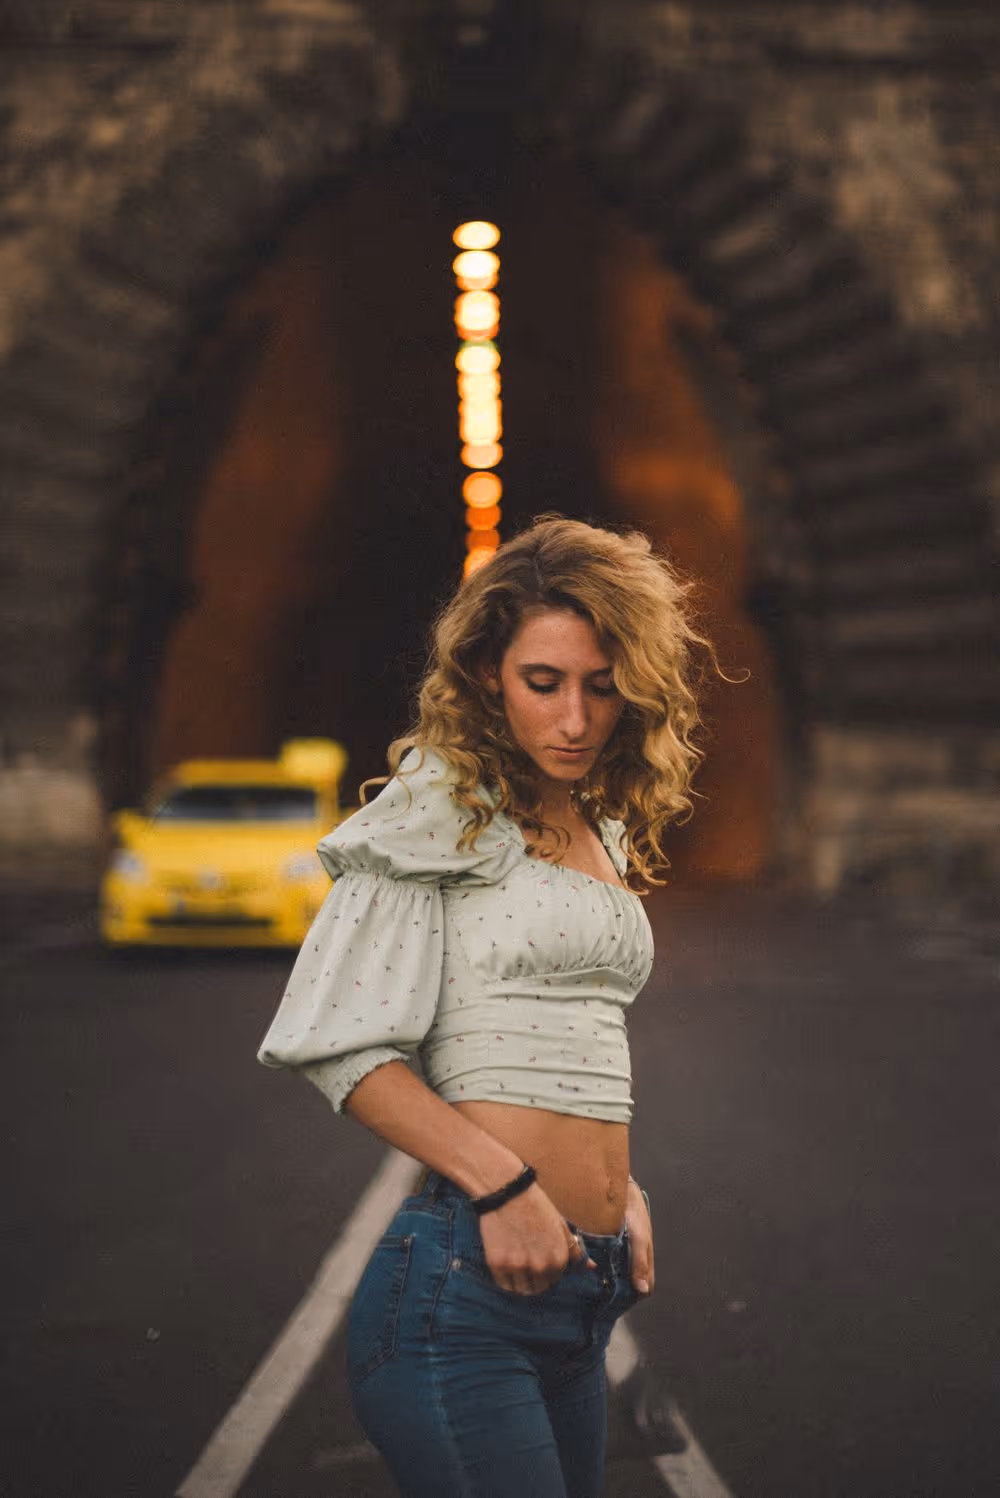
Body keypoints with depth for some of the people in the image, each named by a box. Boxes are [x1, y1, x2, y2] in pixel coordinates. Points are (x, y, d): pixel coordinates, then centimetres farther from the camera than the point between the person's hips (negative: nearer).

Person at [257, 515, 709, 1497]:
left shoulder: (603, 833, 18)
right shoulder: (443, 808, -4)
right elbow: (340, 1045, -10)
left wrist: (617, 1188, 12)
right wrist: (503, 1184, -17)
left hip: (580, 1302, 8)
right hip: (462, 1289, -8)